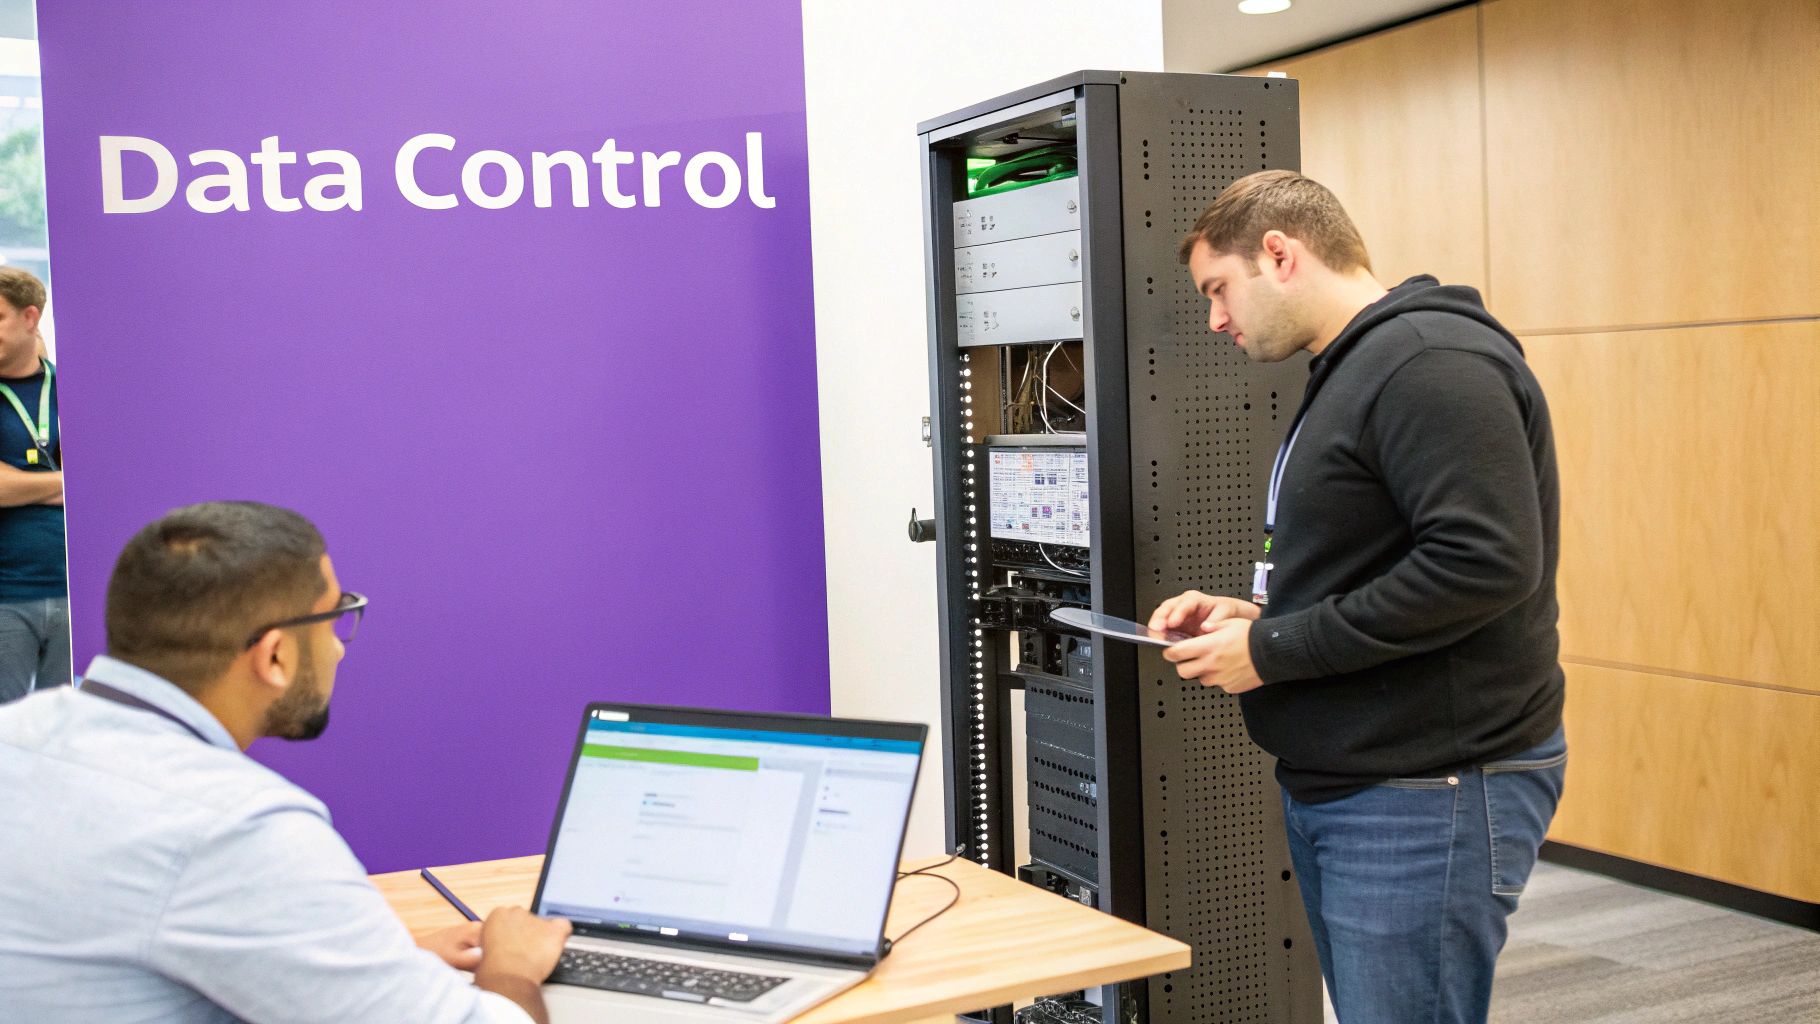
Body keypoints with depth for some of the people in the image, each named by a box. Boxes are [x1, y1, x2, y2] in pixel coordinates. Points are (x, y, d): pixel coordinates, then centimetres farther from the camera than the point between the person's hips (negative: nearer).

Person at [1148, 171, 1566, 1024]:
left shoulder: (1430, 361, -16)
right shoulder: (1350, 372, 16)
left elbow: (1484, 563, -26)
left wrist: (1271, 650, -18)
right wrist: (1253, 613, 7)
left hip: (1427, 795, -10)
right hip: (1335, 787, 10)